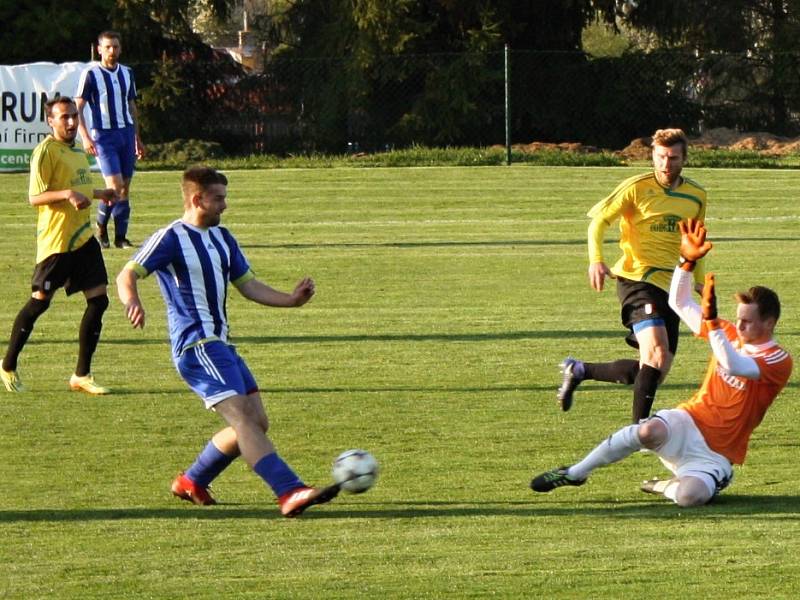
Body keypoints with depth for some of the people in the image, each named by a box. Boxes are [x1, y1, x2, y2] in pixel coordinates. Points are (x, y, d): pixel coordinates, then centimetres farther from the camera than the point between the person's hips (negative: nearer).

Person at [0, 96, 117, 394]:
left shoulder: (78, 151, 15)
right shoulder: (46, 151, -11)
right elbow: (35, 197, -17)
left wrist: (99, 194, 21)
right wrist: (67, 194, -29)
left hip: (83, 238, 8)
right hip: (55, 240, -8)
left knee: (98, 300, 0)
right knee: (39, 302, -1)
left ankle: (82, 375, 7)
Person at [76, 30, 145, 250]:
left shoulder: (127, 73, 11)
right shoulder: (91, 74, -6)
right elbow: (77, 108, -7)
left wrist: (137, 139, 19)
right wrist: (85, 137, -17)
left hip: (126, 133, 5)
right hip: (104, 135, -5)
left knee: (125, 187, 3)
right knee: (115, 186, -15)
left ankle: (120, 236, 9)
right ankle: (101, 226, 9)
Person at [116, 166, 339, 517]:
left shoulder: (222, 239, 18)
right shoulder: (171, 239, -7)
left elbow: (248, 285, 22)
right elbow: (127, 275, -14)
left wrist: (291, 300, 7)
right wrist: (131, 301, -36)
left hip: (220, 344, 9)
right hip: (196, 345, -9)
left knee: (256, 421, 6)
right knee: (242, 418, -19)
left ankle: (191, 483, 20)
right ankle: (290, 493, -30)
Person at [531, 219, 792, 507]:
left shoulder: (778, 361, -9)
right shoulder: (731, 334, 9)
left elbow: (734, 366, -28)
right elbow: (679, 303, 11)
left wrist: (711, 320, -39)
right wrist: (688, 261, -4)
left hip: (716, 454, -3)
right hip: (689, 422, 3)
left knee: (690, 496, -36)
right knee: (650, 431, -35)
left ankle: (665, 486, 2)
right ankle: (574, 474, -19)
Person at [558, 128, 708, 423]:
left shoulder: (696, 197, 11)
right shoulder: (637, 188, -5)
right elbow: (599, 219, -2)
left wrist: (699, 281, 19)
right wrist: (596, 260, -17)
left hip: (670, 286, 6)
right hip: (637, 279, -6)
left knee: (655, 372, 4)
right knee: (656, 354, -26)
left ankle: (579, 370, 22)